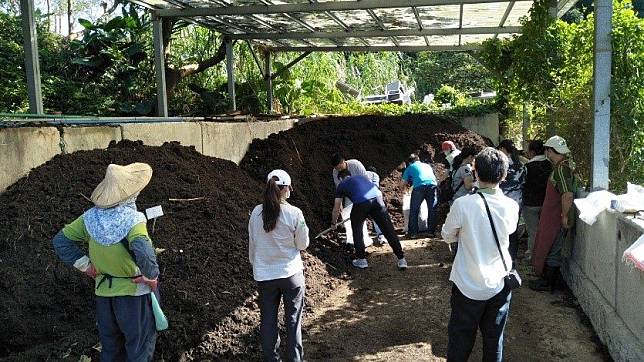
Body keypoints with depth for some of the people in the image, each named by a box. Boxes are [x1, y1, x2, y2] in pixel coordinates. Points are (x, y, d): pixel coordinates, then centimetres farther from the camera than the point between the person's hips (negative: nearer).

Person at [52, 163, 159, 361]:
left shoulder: (91, 218, -6)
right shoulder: (132, 221, -26)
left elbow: (60, 241, 3)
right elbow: (144, 253, -42)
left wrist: (85, 265, 4)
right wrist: (151, 276, -24)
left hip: (103, 292, 6)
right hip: (135, 293, -5)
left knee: (110, 346, 24)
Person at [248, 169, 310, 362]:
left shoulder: (256, 213, -7)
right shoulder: (294, 213, -15)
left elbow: (252, 244, 4)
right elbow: (303, 244, -4)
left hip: (264, 275, 2)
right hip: (291, 273, -2)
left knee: (268, 320, 14)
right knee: (293, 320, 12)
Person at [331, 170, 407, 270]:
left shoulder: (341, 185, 27)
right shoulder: (361, 177, 36)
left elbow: (336, 208, 31)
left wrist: (333, 223, 47)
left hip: (361, 203, -3)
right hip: (377, 198, 3)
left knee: (357, 230, 22)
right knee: (389, 230, 8)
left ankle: (361, 259, 23)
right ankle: (401, 260, 10)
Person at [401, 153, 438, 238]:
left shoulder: (410, 167, 24)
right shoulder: (427, 165, 33)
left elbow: (404, 184, 25)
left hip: (419, 186, -3)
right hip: (432, 184, 3)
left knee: (414, 210, 7)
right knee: (432, 209, 13)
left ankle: (413, 233, 7)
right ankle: (431, 231, 16)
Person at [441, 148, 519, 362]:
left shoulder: (463, 204, -18)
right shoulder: (511, 206, -8)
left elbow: (448, 236, -2)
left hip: (468, 286, -3)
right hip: (499, 285, 3)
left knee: (461, 340, 12)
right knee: (494, 340, 16)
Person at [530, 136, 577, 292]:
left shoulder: (561, 168, -23)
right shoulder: (566, 164, 9)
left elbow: (567, 195, -31)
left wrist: (565, 216, -22)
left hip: (556, 218, -10)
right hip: (552, 215, 10)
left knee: (551, 249, 3)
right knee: (553, 248, 19)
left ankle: (548, 283, 14)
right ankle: (549, 278, 32)